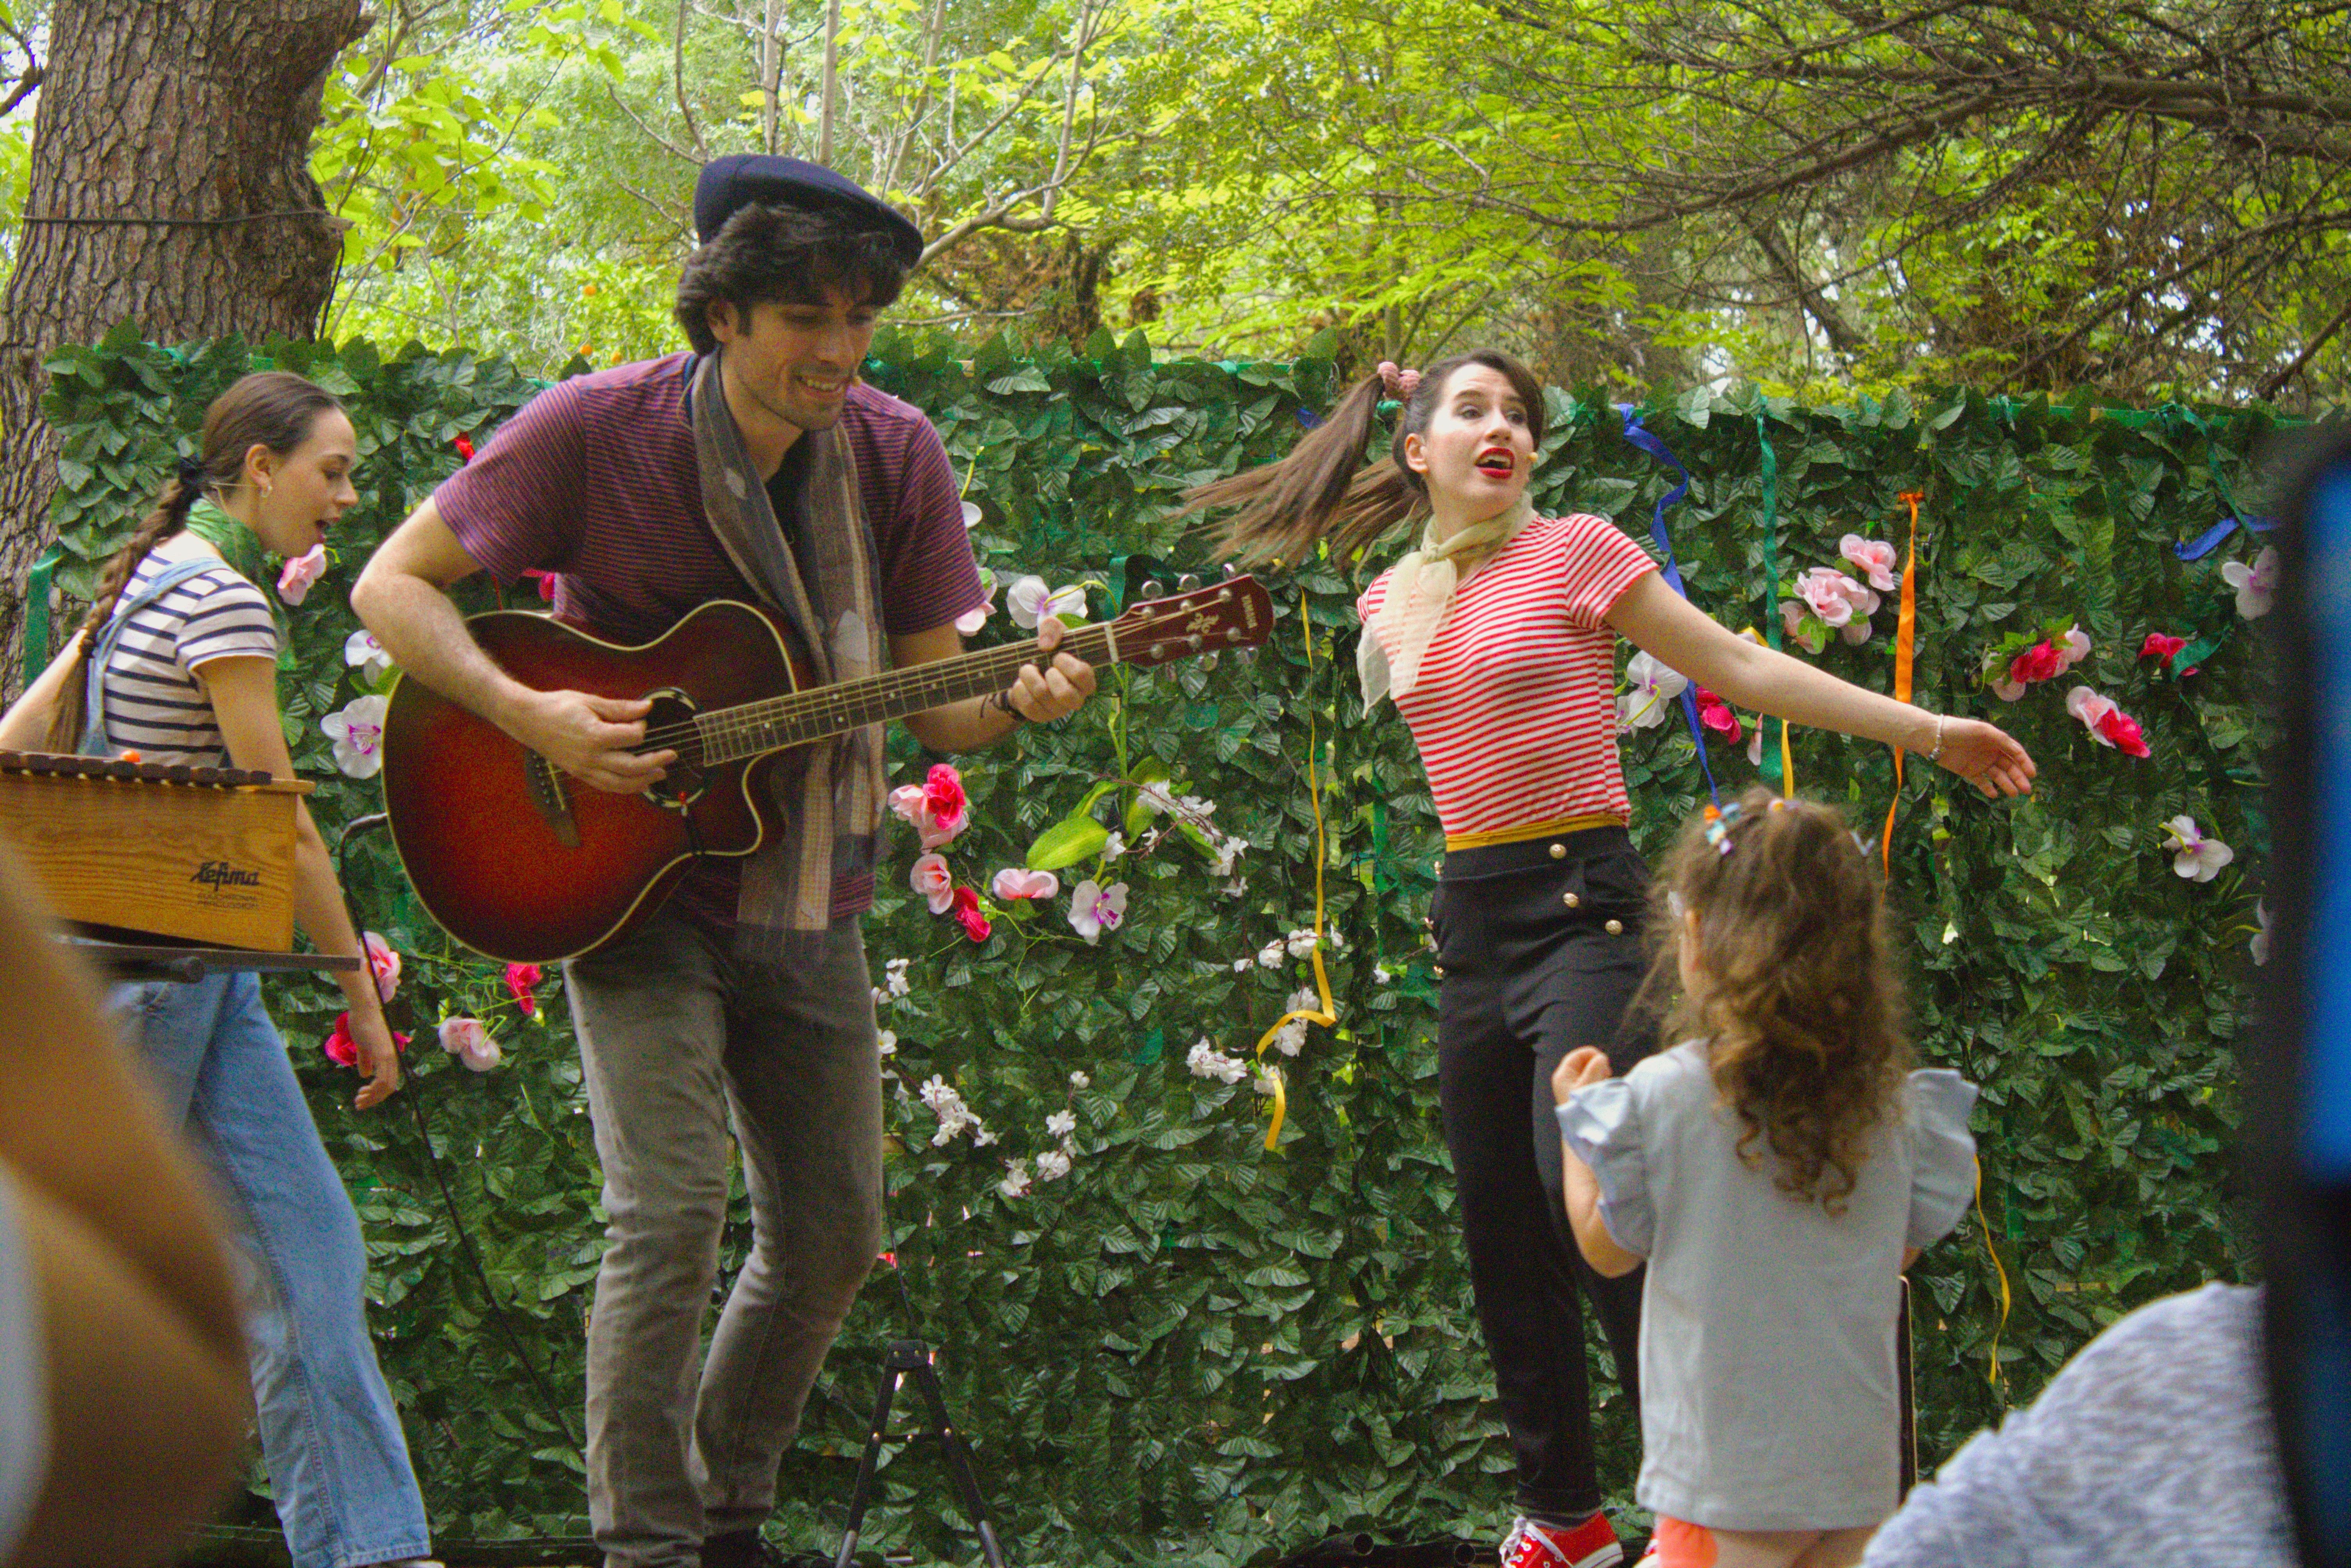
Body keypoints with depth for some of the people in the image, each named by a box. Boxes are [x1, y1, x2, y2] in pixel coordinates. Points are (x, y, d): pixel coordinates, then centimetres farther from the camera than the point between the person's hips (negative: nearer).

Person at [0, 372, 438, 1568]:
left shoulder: (151, 582, 16)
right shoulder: (222, 600, -13)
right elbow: (284, 829, -13)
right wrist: (363, 998, -9)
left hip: (203, 974, 9)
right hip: (158, 965, -9)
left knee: (311, 1249, 2)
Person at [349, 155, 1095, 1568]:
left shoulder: (892, 454, -2)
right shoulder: (597, 431, -12)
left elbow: (933, 704, 1)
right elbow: (395, 584, -8)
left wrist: (1017, 700, -21)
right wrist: (529, 717, -23)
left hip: (808, 906, 5)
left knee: (833, 1236, 7)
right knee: (673, 1213, -16)